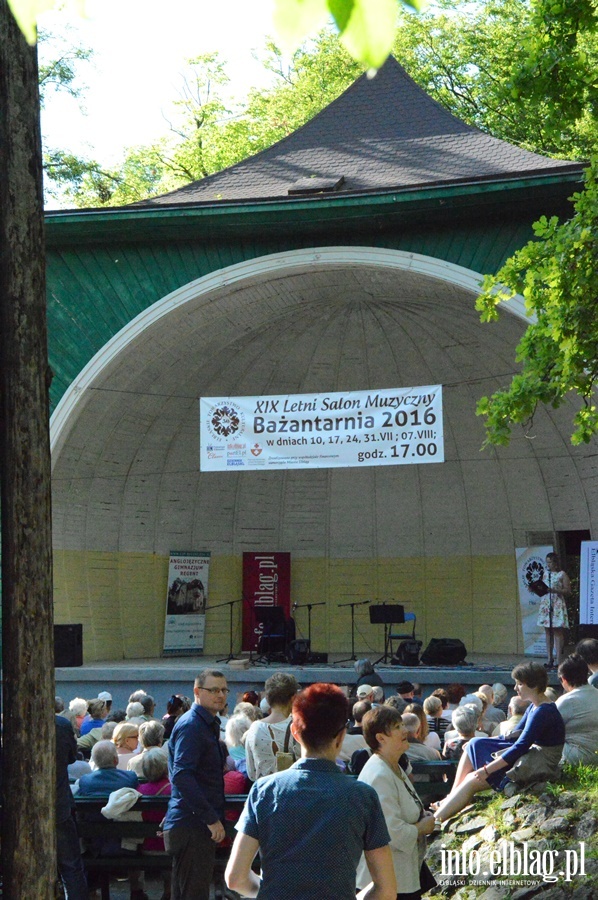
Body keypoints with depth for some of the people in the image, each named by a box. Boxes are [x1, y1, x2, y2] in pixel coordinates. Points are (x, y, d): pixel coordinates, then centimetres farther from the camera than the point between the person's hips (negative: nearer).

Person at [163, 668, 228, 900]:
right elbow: (182, 776, -24)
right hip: (191, 826, -10)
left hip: (201, 824, 10)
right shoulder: (190, 726, -14)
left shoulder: (209, 724, 19)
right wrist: (211, 819, -25)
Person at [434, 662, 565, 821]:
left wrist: (487, 770, -21)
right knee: (474, 745, 7)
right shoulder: (533, 708, 11)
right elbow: (516, 737, 20)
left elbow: (520, 747, -24)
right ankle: (450, 799, 3)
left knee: (472, 780, -13)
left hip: (536, 768, -10)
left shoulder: (543, 712, -21)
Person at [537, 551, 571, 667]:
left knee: (558, 632, -8)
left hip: (557, 605, -6)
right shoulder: (545, 574, 16)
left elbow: (568, 591, -7)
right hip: (545, 605, 6)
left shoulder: (562, 575, -2)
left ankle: (559, 661, -9)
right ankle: (549, 659, 7)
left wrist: (554, 590, -19)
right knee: (548, 633, 4)